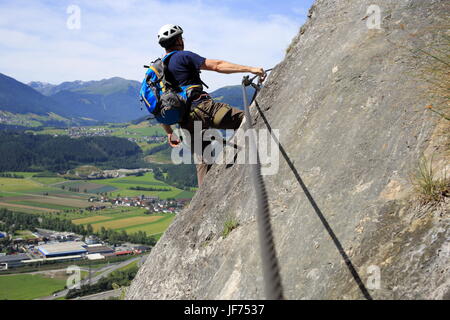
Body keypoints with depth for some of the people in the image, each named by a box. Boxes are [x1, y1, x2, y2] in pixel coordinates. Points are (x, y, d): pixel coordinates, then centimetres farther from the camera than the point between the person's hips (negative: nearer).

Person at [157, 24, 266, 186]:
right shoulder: (183, 56, -2)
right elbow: (217, 65, -10)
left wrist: (169, 133, 28)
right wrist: (250, 69, -11)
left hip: (187, 121, 7)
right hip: (202, 108, -7)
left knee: (203, 161, 11)